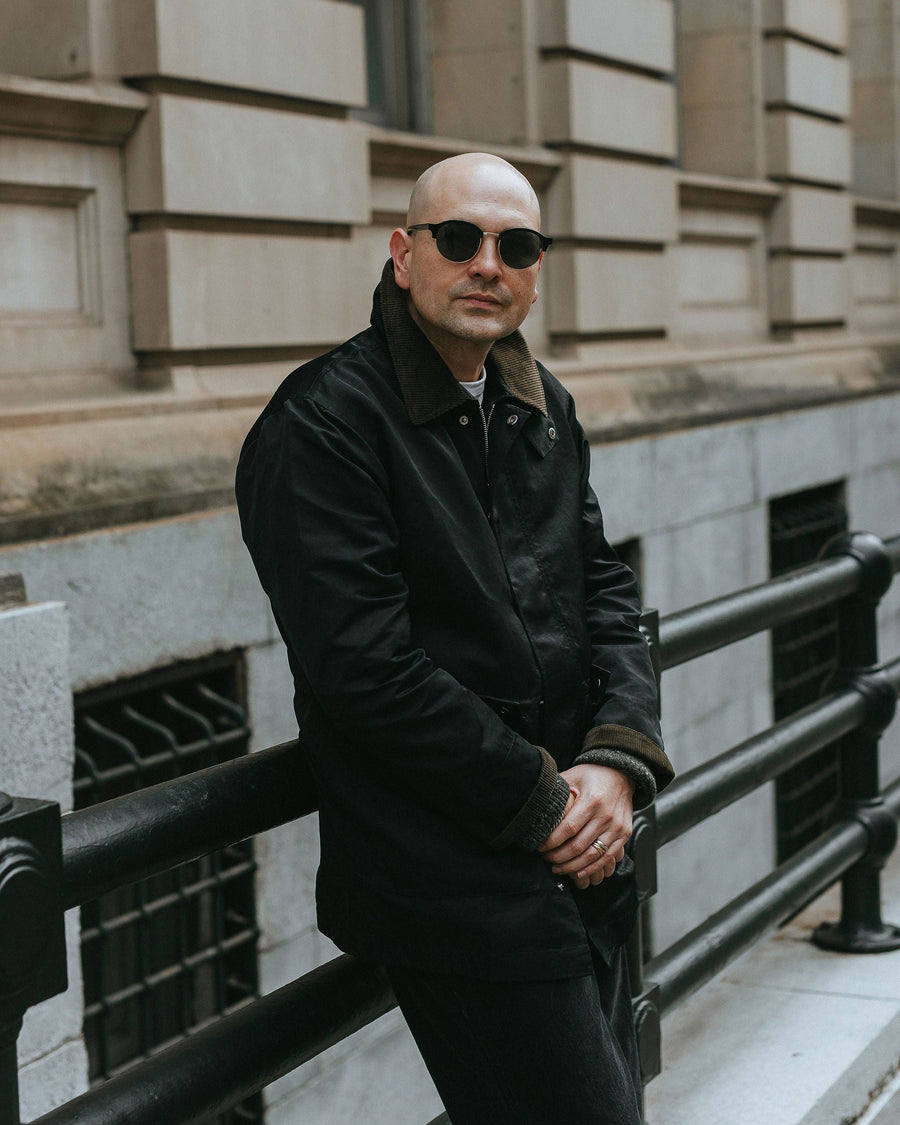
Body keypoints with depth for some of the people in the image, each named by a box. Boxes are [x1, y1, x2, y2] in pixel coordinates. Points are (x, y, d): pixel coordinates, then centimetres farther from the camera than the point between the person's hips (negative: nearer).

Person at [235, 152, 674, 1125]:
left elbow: (603, 589, 13)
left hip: (583, 860, 8)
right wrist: (543, 803, -15)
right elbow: (368, 673, -19)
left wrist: (620, 760, -5)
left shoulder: (543, 406, 12)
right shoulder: (322, 425, -13)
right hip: (458, 887, -8)